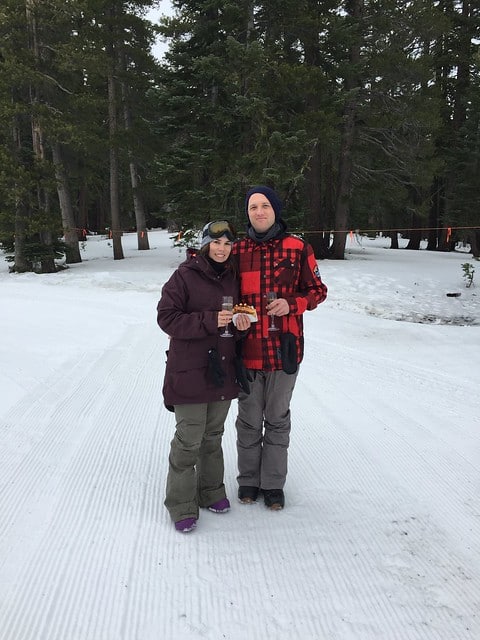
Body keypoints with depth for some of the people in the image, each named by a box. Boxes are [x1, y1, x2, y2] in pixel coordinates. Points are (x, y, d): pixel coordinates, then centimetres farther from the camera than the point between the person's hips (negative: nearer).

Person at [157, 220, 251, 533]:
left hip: (223, 369, 6)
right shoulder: (185, 275, -10)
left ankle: (211, 491, 34)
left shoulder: (233, 276, 8)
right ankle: (182, 505, 14)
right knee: (189, 440, -2)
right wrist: (209, 320, -24)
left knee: (213, 435, 17)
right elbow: (167, 317, -14)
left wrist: (242, 321, -6)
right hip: (190, 371, -6)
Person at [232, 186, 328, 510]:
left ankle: (273, 483, 29)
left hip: (284, 348, -1)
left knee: (278, 419, 13)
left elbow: (317, 290, 3)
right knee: (249, 419, 14)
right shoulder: (237, 250, 2)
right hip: (247, 349, 1)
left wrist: (291, 304, -14)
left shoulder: (298, 248, -3)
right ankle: (249, 480, 32)